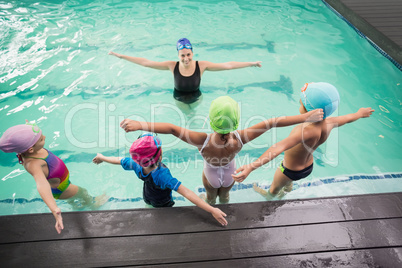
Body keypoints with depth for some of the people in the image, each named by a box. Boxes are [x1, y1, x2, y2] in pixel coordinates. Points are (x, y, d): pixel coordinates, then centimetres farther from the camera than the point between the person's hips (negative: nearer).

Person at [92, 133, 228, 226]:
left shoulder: (135, 164, -29)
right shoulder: (162, 175, -47)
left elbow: (117, 160, -8)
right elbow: (187, 193, -51)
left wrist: (101, 157, 13)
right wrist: (212, 210, -52)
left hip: (147, 200, 4)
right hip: (163, 205, -4)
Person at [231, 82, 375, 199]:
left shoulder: (307, 130, -44)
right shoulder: (329, 124, -20)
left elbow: (280, 147, -58)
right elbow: (348, 118, 3)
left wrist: (252, 166, -69)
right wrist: (360, 113, 27)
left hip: (290, 171, -7)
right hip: (308, 167, 7)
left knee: (275, 187, 28)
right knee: (288, 183, 39)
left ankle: (269, 196, 60)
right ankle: (284, 193, 70)